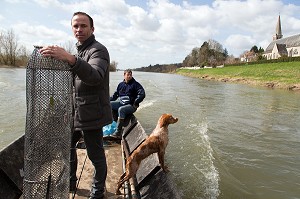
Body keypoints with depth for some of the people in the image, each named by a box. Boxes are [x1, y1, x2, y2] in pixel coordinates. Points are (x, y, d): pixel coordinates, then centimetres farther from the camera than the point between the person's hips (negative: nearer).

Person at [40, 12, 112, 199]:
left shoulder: (98, 50, -13)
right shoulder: (79, 51, 18)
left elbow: (95, 77, -35)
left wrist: (70, 59, -48)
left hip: (90, 113, -9)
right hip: (75, 112, 9)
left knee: (96, 155, 1)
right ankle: (70, 182, 40)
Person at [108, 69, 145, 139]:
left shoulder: (135, 84, 0)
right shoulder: (121, 84, 15)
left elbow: (142, 94, -10)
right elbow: (115, 94, 21)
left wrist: (135, 103, -14)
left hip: (131, 105, -6)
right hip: (120, 102, 6)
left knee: (121, 109, -35)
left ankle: (118, 132, -34)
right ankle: (116, 121, -9)